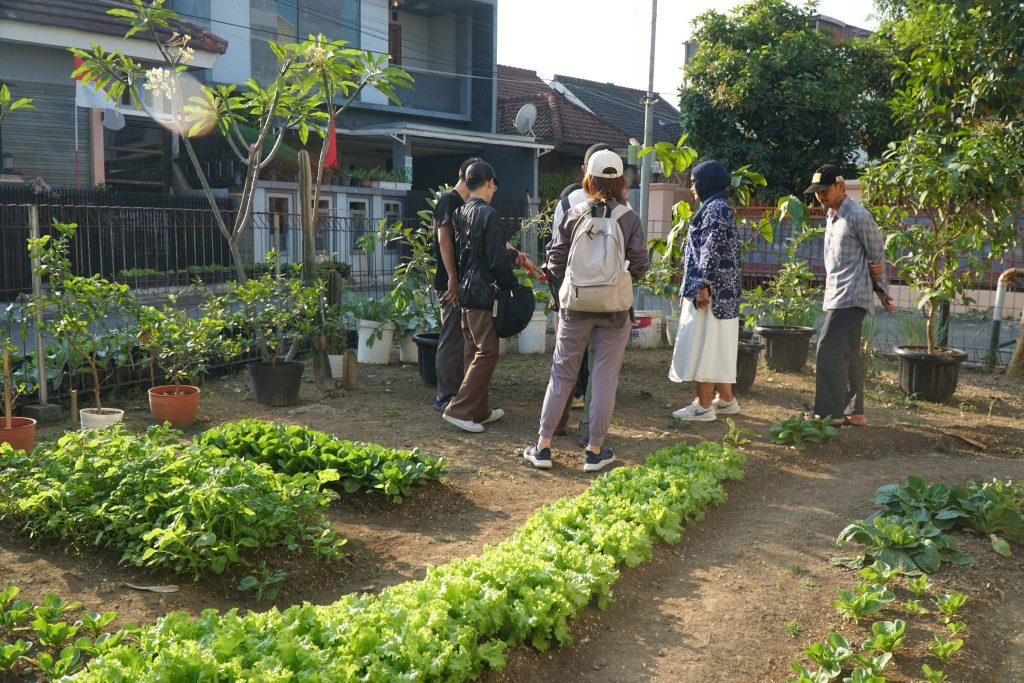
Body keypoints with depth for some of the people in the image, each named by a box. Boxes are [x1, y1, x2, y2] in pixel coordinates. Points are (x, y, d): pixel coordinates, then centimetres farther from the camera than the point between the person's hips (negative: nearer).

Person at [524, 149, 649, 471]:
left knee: (562, 375, 11)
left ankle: (542, 446, 15)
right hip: (615, 308, -1)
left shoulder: (573, 214, -3)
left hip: (575, 304, 1)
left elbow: (555, 260, -1)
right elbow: (639, 265, -7)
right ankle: (595, 450, 14)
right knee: (605, 378, 8)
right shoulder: (629, 217, -6)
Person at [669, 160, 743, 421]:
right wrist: (688, 290, 21)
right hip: (720, 291, 10)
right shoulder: (715, 207, 19)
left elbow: (713, 250, -20)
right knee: (717, 346, 14)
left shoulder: (716, 208, -12)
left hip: (711, 290, -10)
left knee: (703, 345, -6)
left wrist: (703, 286, -22)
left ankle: (704, 406, -2)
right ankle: (726, 399, 21)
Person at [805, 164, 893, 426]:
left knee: (830, 351, -13)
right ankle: (855, 412, 19)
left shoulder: (857, 216, -12)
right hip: (835, 296, 9)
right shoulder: (831, 217, 17)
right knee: (848, 355, 12)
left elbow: (878, 254, -6)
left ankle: (829, 413, -11)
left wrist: (882, 290, 4)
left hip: (851, 296, -9)